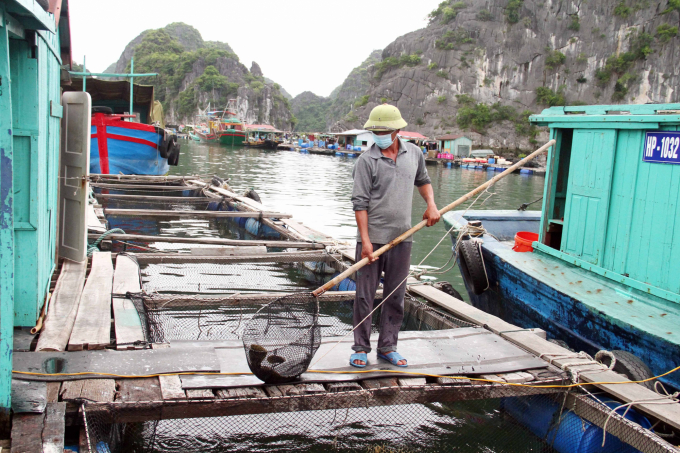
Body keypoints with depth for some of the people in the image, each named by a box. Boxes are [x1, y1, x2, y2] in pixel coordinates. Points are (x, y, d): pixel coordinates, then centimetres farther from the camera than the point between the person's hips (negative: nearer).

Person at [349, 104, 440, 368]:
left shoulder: (414, 153, 7)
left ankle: (387, 347, 22)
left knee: (396, 297, 10)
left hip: (401, 238, 4)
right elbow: (360, 203, -11)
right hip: (372, 238, -4)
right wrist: (365, 241, -17)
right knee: (364, 296, 2)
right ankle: (361, 348, 15)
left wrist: (431, 204, 9)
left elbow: (422, 180, 27)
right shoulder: (367, 161, -7)